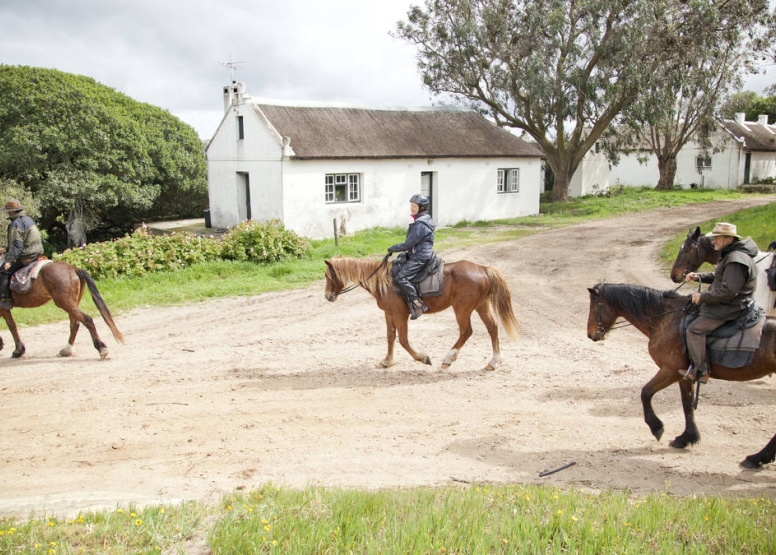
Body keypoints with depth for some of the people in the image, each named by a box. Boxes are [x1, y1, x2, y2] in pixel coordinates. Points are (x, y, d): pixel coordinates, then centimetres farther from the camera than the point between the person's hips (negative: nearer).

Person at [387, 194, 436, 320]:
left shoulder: (420, 224, -15)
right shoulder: (423, 221, 17)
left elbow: (408, 244, -17)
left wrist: (393, 248, -5)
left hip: (419, 258, -11)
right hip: (419, 256, 11)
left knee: (400, 278, -22)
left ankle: (418, 304, -19)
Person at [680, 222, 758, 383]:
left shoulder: (736, 260, -25)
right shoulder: (729, 255, 11)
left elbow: (729, 291, -30)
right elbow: (718, 277, 23)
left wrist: (703, 297, -22)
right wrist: (698, 277, 7)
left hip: (729, 308, -12)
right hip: (722, 303, 12)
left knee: (695, 329, -18)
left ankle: (700, 371, -10)